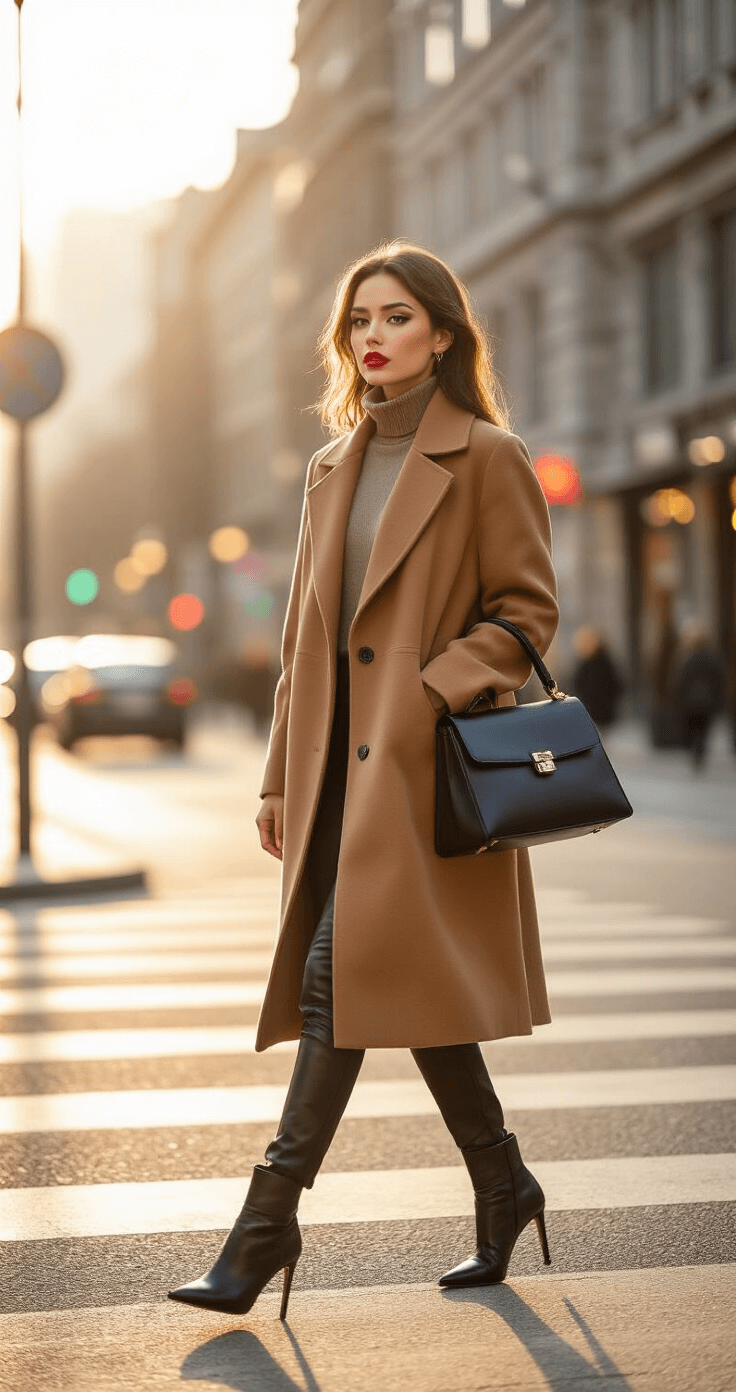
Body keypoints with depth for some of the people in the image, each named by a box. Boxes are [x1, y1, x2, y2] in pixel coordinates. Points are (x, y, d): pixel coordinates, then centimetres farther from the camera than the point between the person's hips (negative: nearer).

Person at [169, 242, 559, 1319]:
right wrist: (283, 775, 13)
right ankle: (503, 1190, 26)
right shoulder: (333, 468, 16)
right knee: (408, 984, 10)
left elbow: (528, 610, -5)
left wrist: (430, 694, -17)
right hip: (342, 762, 7)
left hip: (422, 764, -7)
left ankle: (268, 1221, -8)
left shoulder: (487, 456, -3)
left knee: (341, 972, -13)